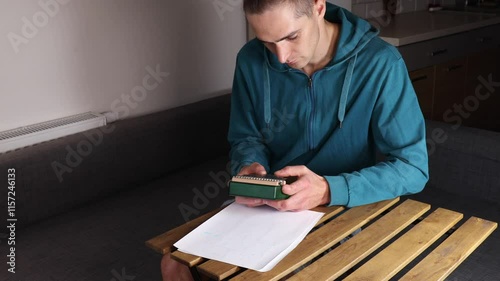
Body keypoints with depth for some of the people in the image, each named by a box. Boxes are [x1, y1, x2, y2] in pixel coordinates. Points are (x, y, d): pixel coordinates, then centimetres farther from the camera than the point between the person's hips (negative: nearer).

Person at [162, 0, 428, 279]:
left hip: (347, 210, -2)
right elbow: (247, 138, 6)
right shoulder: (251, 60, -7)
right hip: (267, 205, 2)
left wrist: (329, 190, -31)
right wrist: (250, 168, -18)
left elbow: (412, 167, -17)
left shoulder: (380, 64, -18)